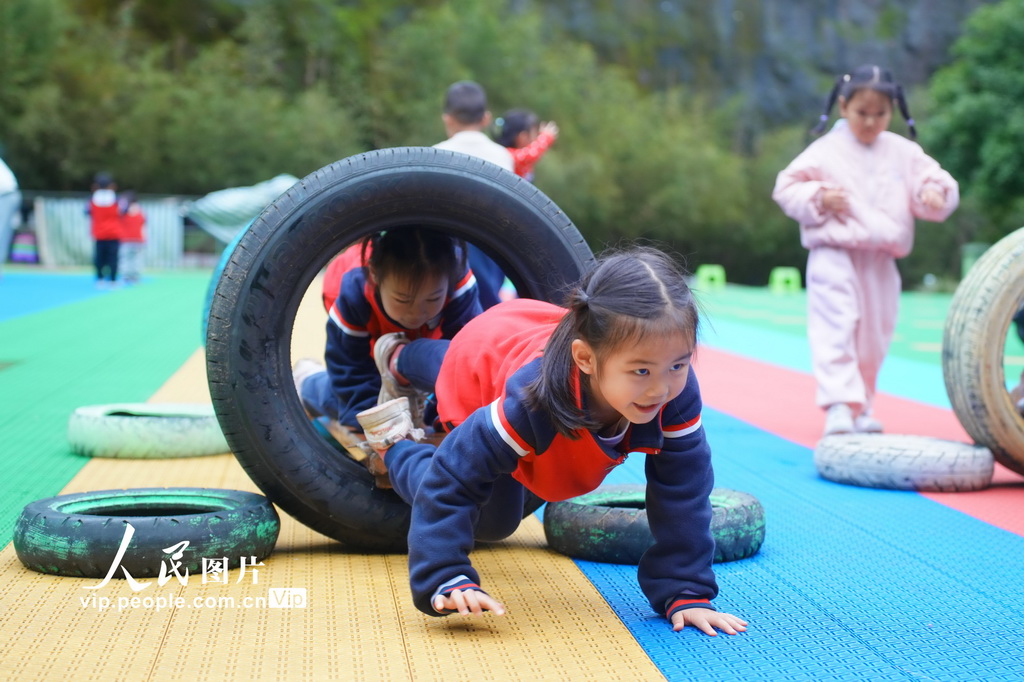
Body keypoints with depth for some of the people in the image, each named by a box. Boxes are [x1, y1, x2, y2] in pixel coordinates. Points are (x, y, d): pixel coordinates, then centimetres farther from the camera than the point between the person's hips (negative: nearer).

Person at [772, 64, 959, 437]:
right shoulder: (826, 151, -4)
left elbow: (935, 179, 7)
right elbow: (786, 189, -3)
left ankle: (862, 410, 27)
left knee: (873, 341, 13)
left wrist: (936, 194, -15)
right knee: (835, 332, -18)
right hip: (835, 256, -5)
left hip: (881, 263, 5)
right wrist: (819, 197, -19)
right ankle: (839, 406, -22)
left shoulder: (903, 152, 6)